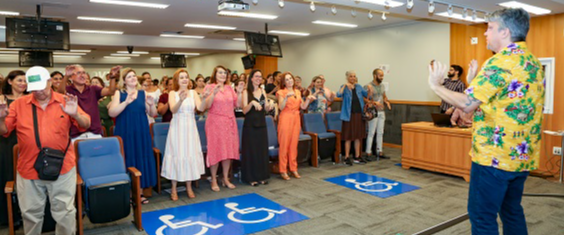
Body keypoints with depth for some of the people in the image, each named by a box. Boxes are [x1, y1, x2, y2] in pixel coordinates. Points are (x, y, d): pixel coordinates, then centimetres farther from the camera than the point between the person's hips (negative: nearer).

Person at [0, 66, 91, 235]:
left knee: (65, 213, 8)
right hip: (28, 170, 2)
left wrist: (76, 115, -26)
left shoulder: (65, 101, -1)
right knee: (31, 214, 17)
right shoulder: (18, 104, 2)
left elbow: (85, 125, -5)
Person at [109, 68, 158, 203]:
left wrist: (152, 105, -13)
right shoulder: (119, 93, 0)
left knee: (141, 160, 5)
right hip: (125, 133, -2)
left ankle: (140, 191, 16)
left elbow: (152, 114, 7)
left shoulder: (143, 93, 7)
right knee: (128, 161, 1)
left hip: (141, 133, 3)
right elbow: (111, 113, -12)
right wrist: (126, 102, -23)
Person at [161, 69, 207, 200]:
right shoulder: (173, 93, 0)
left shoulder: (193, 93, 5)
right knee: (176, 155, 0)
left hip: (190, 128, 2)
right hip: (177, 128, -2)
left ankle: (189, 187, 18)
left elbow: (200, 108, -10)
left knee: (190, 154, 6)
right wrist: (181, 100, -36)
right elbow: (173, 110, -17)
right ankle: (174, 189, 10)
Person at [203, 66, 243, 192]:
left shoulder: (230, 88, 11)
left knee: (228, 150, 8)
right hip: (215, 123, -5)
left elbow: (237, 104, 8)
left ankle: (226, 179, 21)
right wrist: (214, 93, -24)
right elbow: (207, 105, -13)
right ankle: (214, 180, 12)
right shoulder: (209, 87, -2)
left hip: (229, 123, 5)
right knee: (215, 150, -1)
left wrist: (239, 93, -5)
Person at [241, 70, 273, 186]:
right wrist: (252, 103, -30)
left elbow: (266, 109, 8)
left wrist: (269, 105, -13)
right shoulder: (246, 92, -6)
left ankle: (262, 176, 19)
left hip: (261, 124, 5)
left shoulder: (263, 91, 9)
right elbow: (244, 110, -13)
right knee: (251, 150, 0)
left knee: (262, 149, 8)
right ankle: (251, 177, 9)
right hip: (250, 125, -5)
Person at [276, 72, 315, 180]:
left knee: (294, 144, 6)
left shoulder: (297, 92, 15)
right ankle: (283, 170, 3)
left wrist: (308, 99, -5)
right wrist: (287, 96, -25)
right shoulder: (281, 92, 0)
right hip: (286, 119, -4)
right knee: (284, 144, -4)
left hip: (296, 119, 4)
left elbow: (303, 107, 11)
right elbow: (281, 107, -13)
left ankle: (293, 168, 16)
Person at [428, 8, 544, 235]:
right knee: (512, 211, 20)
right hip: (523, 156, 9)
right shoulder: (534, 63, 13)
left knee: (482, 216, 0)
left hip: (494, 156, -9)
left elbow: (467, 104, -19)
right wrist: (474, 81, 15)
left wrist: (436, 85, -7)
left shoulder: (500, 62, -16)